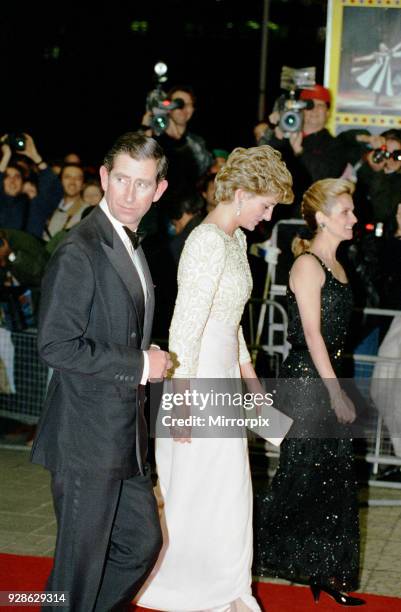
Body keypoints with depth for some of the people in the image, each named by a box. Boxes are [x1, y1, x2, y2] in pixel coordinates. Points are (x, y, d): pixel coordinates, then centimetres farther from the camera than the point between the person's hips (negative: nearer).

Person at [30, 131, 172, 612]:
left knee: (142, 543, 17)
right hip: (86, 438, -9)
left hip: (124, 436, 9)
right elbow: (56, 345, -24)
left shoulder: (130, 247, 12)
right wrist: (140, 366, -19)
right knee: (81, 561, 3)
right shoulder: (79, 252, -18)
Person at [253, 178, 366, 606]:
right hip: (304, 381, -9)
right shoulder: (307, 264, -13)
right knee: (300, 476, -4)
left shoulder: (335, 265, 14)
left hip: (326, 379, 9)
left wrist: (337, 386, 13)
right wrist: (336, 392, -18)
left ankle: (324, 572, 17)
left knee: (333, 479, 9)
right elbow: (312, 334, -17)